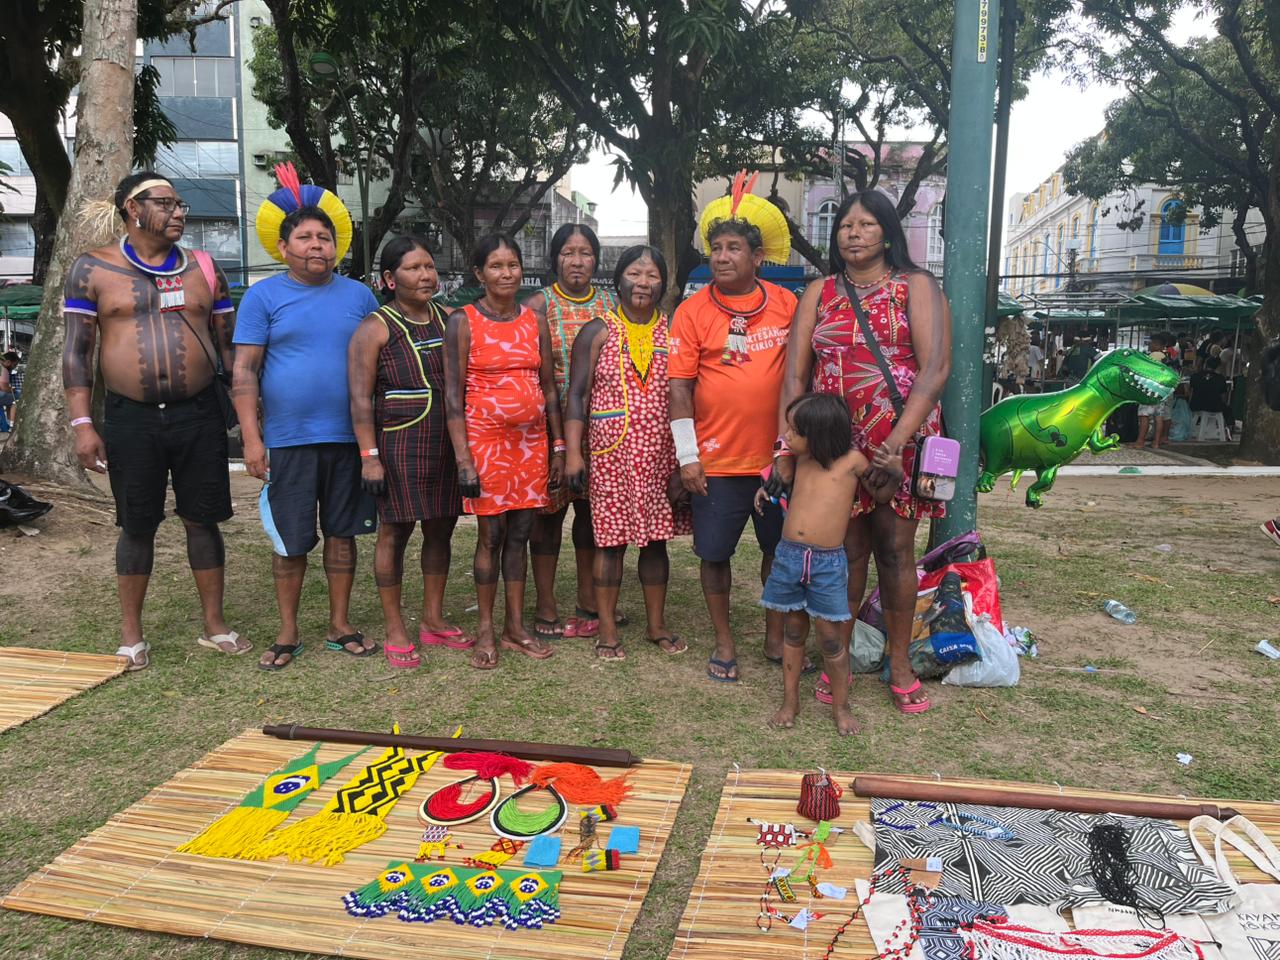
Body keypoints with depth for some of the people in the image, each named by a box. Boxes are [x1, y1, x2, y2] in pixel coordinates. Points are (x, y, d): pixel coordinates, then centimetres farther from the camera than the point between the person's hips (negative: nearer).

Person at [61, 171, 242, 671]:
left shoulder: (203, 268, 8)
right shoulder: (93, 268, 1)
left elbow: (229, 344, 11)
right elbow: (77, 351, -1)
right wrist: (82, 424, -8)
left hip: (199, 414, 2)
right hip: (131, 418, -1)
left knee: (203, 519, 7)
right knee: (137, 526, 7)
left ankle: (214, 624, 19)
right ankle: (131, 634, 21)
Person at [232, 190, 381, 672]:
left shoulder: (359, 295, 8)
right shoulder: (263, 296, 1)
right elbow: (244, 371, -3)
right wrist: (251, 438, -10)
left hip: (348, 437, 2)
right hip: (288, 438, -2)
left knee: (342, 533, 10)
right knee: (290, 541, 5)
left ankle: (340, 625, 22)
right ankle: (288, 633, 19)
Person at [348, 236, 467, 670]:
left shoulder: (448, 320, 11)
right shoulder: (375, 328, -4)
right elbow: (360, 398, -9)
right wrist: (370, 455, -15)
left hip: (447, 445, 5)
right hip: (399, 445, -5)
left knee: (440, 530, 11)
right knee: (394, 532, 1)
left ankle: (433, 620, 25)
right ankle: (395, 630, 12)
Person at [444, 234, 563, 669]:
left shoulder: (535, 321, 9)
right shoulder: (463, 321, -4)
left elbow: (549, 388, 11)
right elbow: (453, 396, -7)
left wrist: (558, 446, 7)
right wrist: (463, 459, -13)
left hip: (532, 439, 4)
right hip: (486, 439, -4)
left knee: (520, 533, 9)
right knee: (491, 535, 1)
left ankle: (516, 626, 20)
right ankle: (485, 629, 16)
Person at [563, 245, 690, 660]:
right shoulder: (598, 332, 0)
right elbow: (578, 395, -2)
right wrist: (573, 452, -9)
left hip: (661, 452, 3)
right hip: (611, 451, -2)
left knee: (656, 538, 11)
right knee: (610, 538, 3)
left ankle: (656, 624, 25)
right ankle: (607, 629, 16)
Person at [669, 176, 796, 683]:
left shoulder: (786, 304, 3)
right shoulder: (692, 311, -3)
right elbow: (679, 386, -5)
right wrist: (688, 456, -9)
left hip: (778, 455, 2)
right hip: (717, 460, -2)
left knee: (781, 549, 13)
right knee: (715, 553, 7)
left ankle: (775, 637, 31)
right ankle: (724, 643, 25)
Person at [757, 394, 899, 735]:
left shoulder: (852, 460, -5)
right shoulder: (800, 460, 7)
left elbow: (880, 495, 6)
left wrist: (894, 473, -11)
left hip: (828, 563, -4)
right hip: (789, 555, 4)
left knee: (829, 635, 3)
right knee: (794, 630, 14)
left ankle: (840, 706, 19)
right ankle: (790, 700, 25)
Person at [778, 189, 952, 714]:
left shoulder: (916, 287, 3)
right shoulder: (819, 293, 11)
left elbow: (936, 367, -9)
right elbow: (794, 374, 4)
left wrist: (897, 442, -19)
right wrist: (785, 447, -7)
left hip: (901, 439, -1)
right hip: (833, 440, 2)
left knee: (895, 547, 3)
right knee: (846, 549, 4)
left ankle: (900, 664, 17)